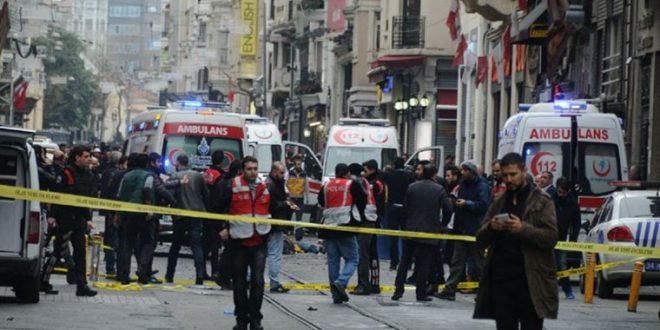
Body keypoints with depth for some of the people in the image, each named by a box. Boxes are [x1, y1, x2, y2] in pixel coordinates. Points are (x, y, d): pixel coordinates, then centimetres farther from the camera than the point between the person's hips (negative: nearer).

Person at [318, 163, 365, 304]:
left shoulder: (326, 186, 9)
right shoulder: (352, 185, -2)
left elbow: (321, 202, 18)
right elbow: (362, 203, 0)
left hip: (328, 228, 4)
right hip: (346, 227, -4)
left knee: (333, 260, 10)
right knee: (352, 259, 3)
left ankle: (336, 293, 9)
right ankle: (341, 282, -20)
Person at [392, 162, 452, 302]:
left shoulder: (412, 187, 0)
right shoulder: (439, 189, -6)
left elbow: (405, 206, 3)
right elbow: (448, 209, -8)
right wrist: (443, 223, 10)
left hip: (411, 231, 2)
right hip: (430, 231, -2)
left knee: (405, 261, 11)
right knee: (424, 263, 3)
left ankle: (398, 290, 9)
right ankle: (421, 293, 2)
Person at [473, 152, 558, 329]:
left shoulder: (541, 201, 2)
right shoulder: (498, 203, 17)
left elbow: (551, 237, -8)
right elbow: (480, 240, 15)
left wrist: (523, 229, -22)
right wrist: (490, 228, -7)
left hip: (530, 281, -5)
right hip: (500, 279, 5)